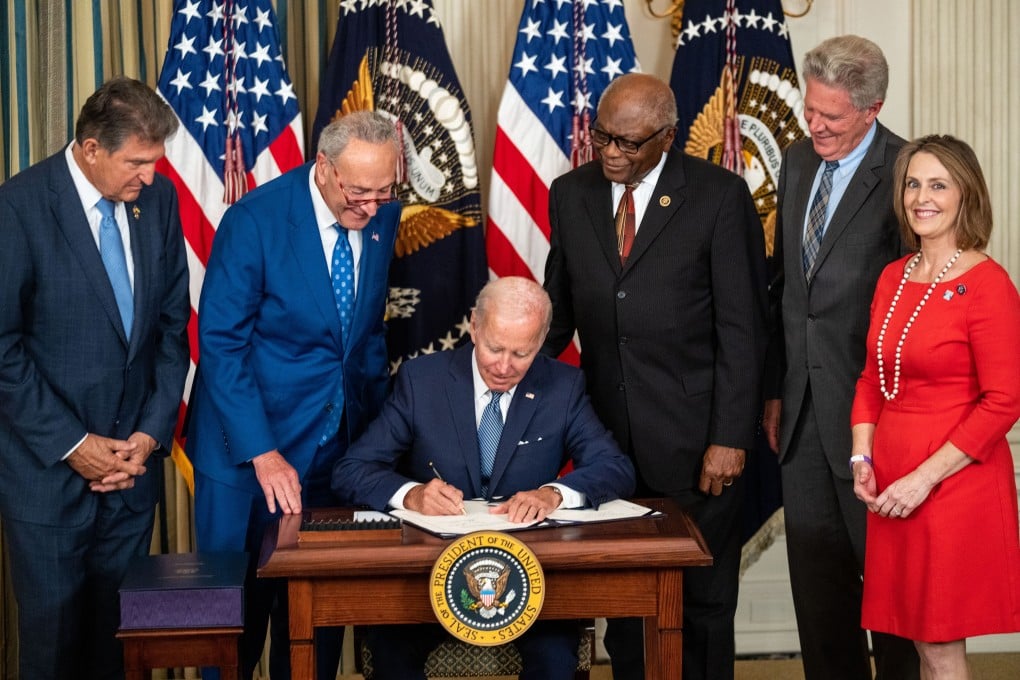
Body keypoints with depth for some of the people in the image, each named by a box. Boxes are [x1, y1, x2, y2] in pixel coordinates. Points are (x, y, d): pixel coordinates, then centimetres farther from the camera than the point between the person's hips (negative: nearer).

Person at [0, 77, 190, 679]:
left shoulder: (159, 198, 2)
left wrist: (153, 431, -1)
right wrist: (71, 445, -13)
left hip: (134, 457, 4)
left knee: (119, 629, 9)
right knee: (54, 630, 8)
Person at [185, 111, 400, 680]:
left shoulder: (384, 216, 0)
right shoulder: (255, 219, -16)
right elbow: (221, 345, -17)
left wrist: (377, 420, 6)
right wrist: (262, 453, -22)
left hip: (338, 445, 4)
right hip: (249, 448, -4)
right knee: (238, 607, 7)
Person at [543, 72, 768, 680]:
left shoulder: (720, 195, -6)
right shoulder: (571, 195, 7)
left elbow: (742, 327, -7)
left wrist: (731, 437, -12)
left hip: (695, 438, -3)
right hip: (610, 438, 4)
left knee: (703, 604, 8)